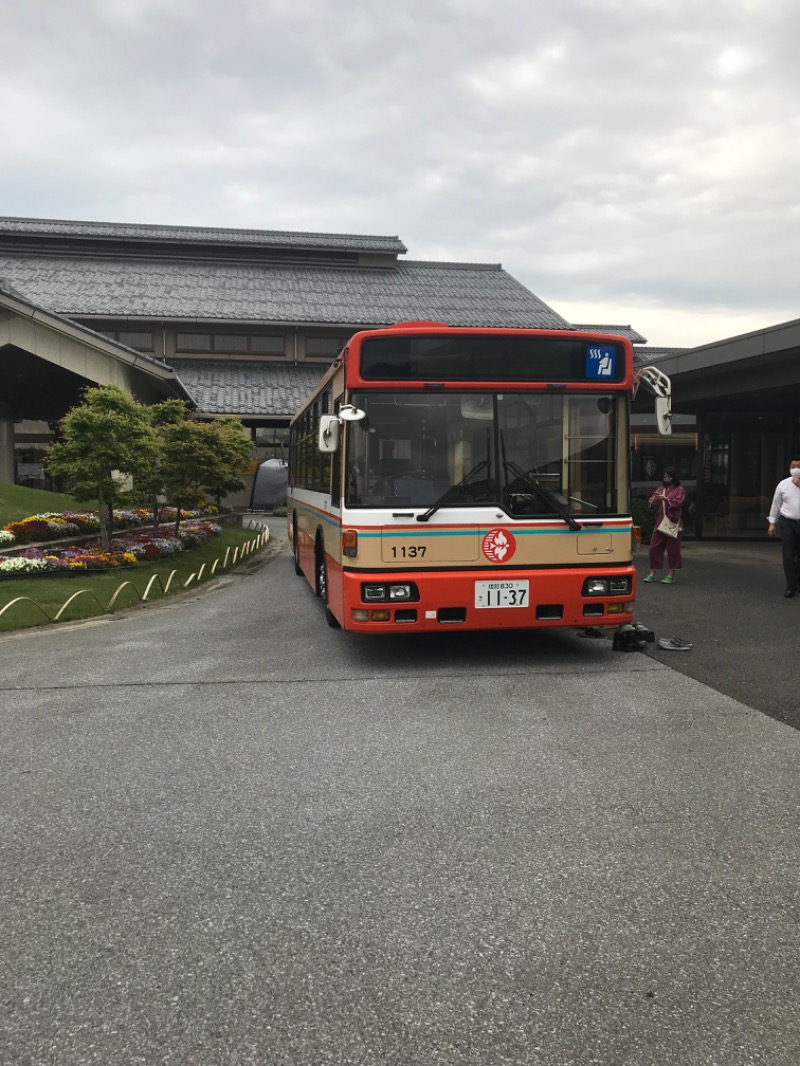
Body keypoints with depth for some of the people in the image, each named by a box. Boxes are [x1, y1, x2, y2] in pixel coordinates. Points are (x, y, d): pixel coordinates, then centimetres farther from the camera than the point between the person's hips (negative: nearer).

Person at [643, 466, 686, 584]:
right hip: (659, 522, 5)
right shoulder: (660, 489, 17)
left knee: (672, 549, -2)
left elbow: (678, 502, -11)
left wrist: (665, 499, -21)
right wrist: (653, 500, -11)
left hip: (673, 523, -5)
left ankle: (671, 575, 4)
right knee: (654, 547, 1)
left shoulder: (679, 489, 3)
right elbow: (651, 504, 11)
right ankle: (652, 574, 6)